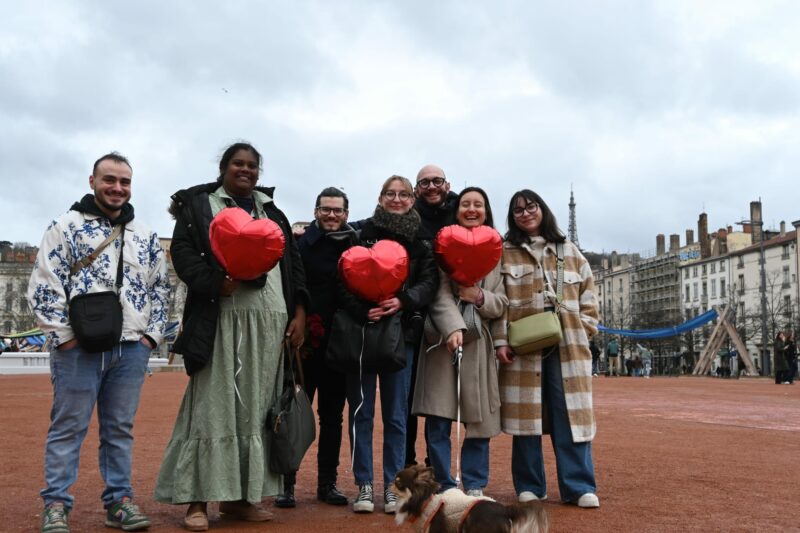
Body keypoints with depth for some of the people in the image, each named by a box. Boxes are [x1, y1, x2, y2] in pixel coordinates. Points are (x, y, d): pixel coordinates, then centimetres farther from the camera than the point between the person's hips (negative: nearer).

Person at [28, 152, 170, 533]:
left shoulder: (144, 235, 15)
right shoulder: (67, 227, 1)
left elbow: (160, 287, 17)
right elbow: (44, 287, -3)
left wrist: (151, 334, 7)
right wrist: (63, 336, -9)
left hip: (132, 348, 4)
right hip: (79, 346, -4)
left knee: (121, 428, 10)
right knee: (68, 426, 1)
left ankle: (119, 500, 18)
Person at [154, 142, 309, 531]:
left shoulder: (272, 211, 21)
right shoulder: (198, 205, 8)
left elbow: (293, 262, 18)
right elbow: (182, 251, -4)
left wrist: (299, 312, 8)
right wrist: (214, 283, -21)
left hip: (269, 320, 5)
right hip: (220, 318, -4)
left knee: (257, 407, 5)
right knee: (213, 405, -5)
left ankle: (239, 496, 13)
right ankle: (197, 499, 1)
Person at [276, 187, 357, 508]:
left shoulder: (355, 247, 6)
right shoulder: (300, 245, -3)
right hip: (304, 345, -3)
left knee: (332, 415, 10)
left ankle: (327, 483, 20)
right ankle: (286, 484, 9)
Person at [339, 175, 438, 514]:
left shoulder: (421, 240, 9)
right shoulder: (362, 233, 4)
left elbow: (429, 282, 0)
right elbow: (342, 279, -3)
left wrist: (404, 301, -18)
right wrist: (360, 311, -18)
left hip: (401, 332, 1)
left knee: (396, 413, 6)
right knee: (361, 411, 3)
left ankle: (393, 485, 14)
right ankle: (364, 484, 12)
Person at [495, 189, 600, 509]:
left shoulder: (569, 252, 14)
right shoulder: (504, 253, 7)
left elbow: (588, 297, 14)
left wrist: (584, 332, 3)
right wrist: (500, 341, -8)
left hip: (567, 345, 2)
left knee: (570, 416, 0)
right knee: (526, 415, 2)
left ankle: (579, 487, 5)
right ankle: (529, 486, 13)